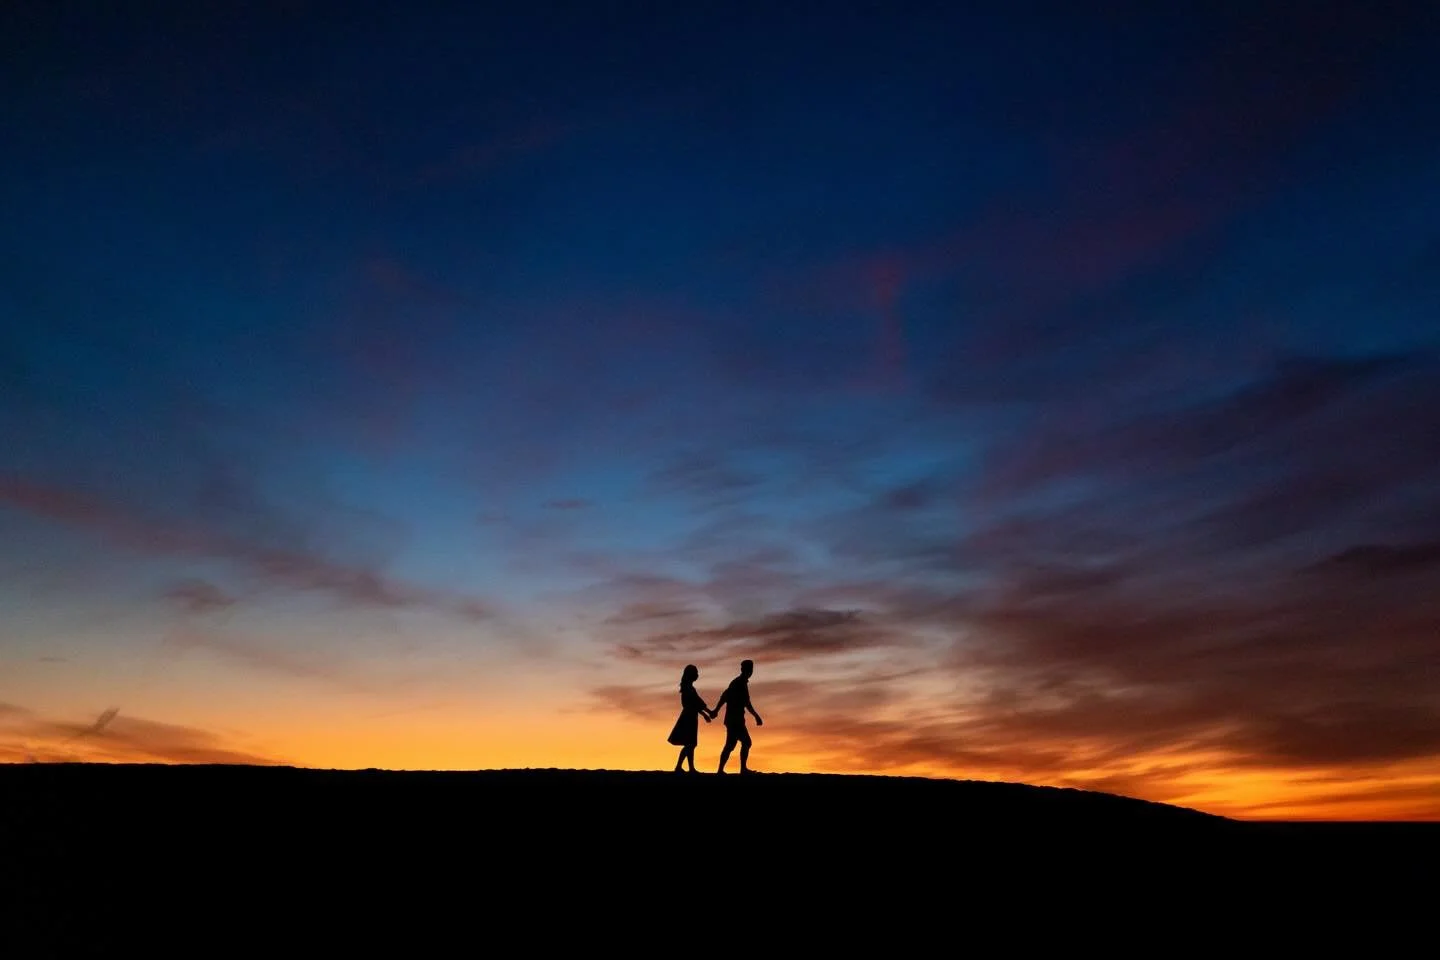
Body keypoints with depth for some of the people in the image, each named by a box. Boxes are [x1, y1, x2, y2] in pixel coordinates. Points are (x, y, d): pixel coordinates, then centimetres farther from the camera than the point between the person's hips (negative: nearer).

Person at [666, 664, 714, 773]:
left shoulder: (687, 686, 16)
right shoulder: (688, 687, -13)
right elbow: (698, 701, -17)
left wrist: (704, 715, 21)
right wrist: (709, 712, -13)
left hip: (689, 717, 10)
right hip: (689, 718, -10)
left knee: (690, 744, 8)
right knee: (689, 744, -10)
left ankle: (692, 769, 9)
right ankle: (678, 767, -11)